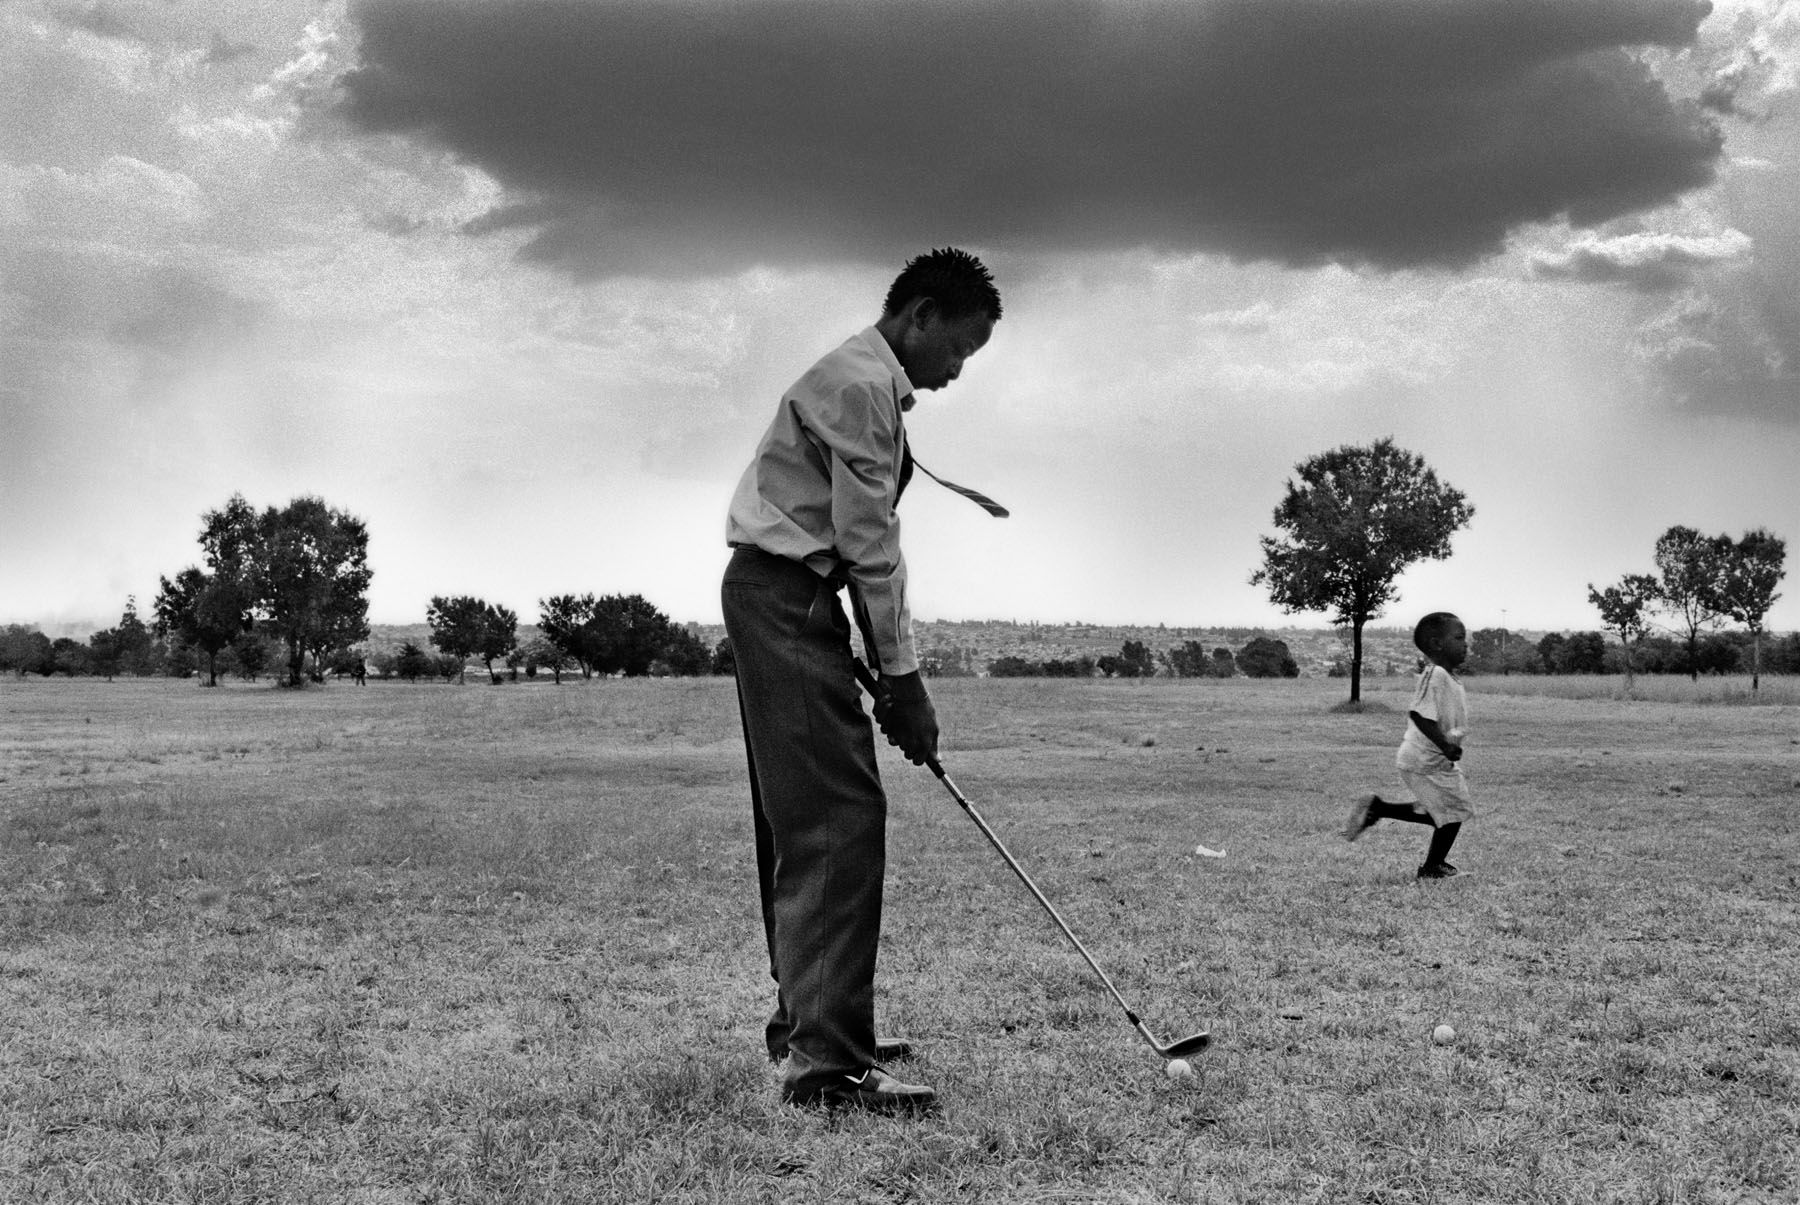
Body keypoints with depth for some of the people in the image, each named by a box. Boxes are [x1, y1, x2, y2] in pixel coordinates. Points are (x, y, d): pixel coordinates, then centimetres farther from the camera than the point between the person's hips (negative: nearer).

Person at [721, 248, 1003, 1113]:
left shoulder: (872, 385, 21)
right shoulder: (862, 381, -12)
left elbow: (862, 541, 19)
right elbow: (868, 543, -16)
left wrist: (891, 673, 13)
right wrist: (902, 677, -12)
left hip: (784, 600, 11)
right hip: (785, 595, -11)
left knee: (803, 819, 14)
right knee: (839, 817, -16)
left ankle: (804, 1018, 23)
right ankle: (826, 1056, -19)